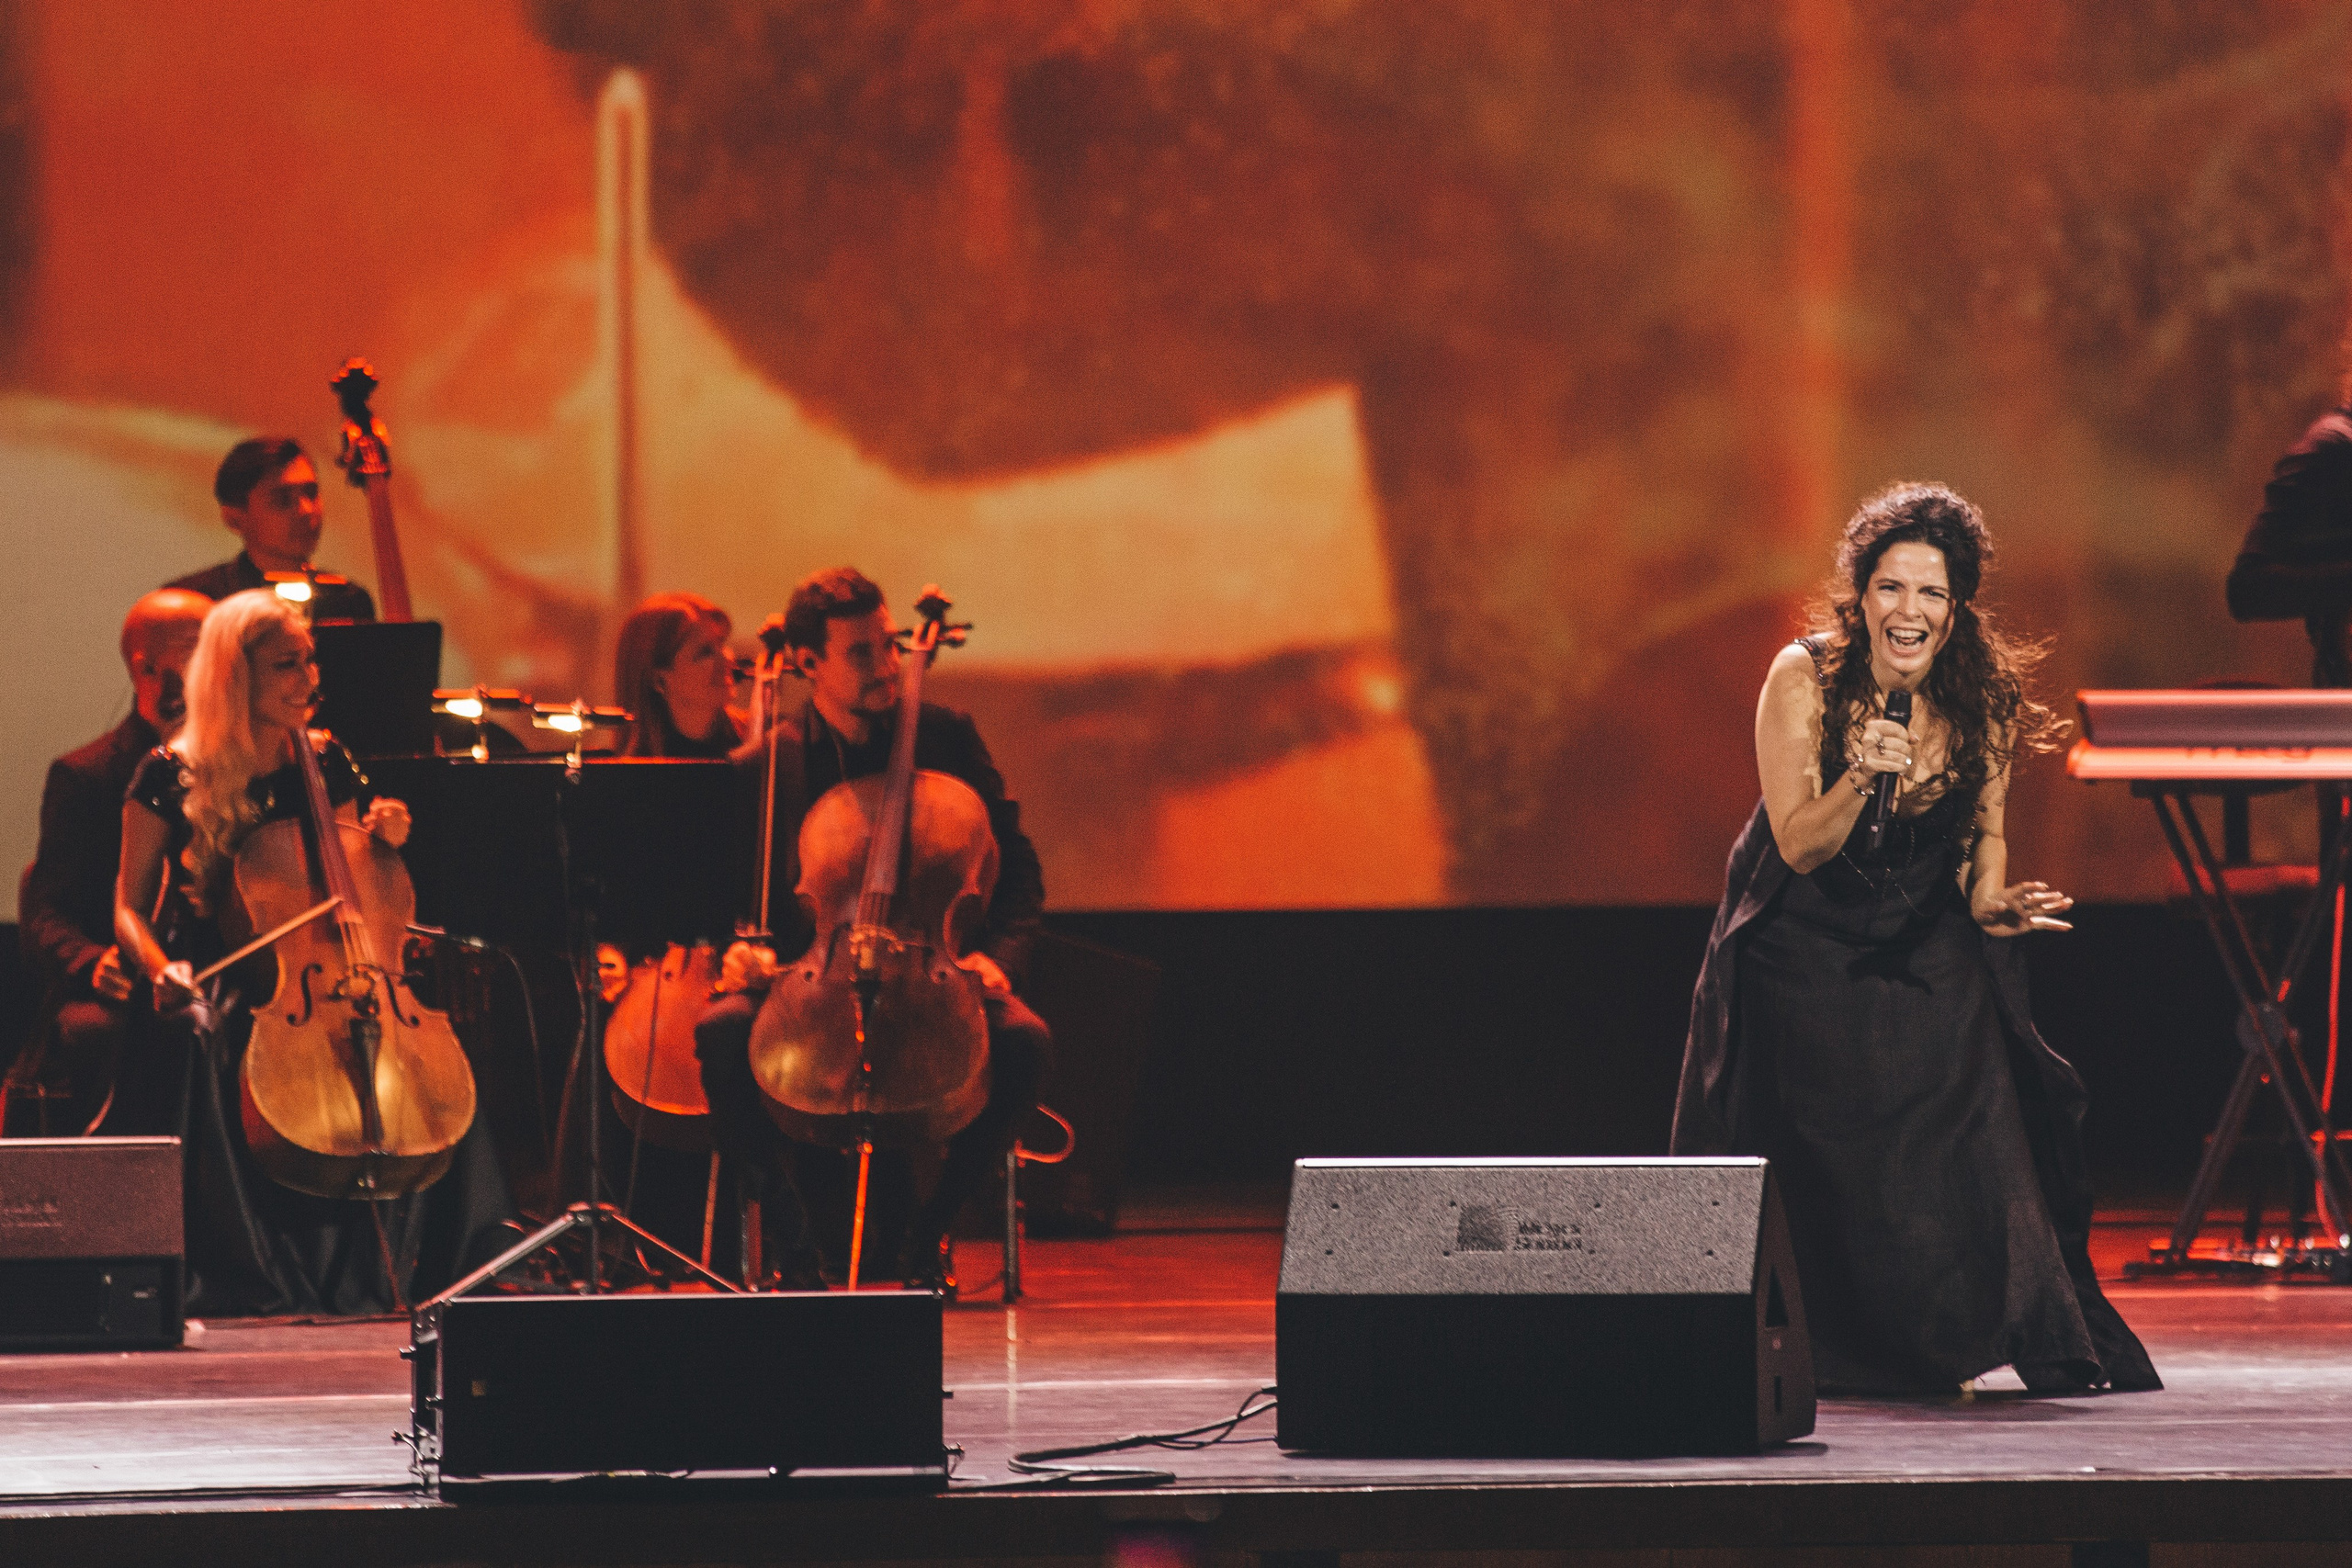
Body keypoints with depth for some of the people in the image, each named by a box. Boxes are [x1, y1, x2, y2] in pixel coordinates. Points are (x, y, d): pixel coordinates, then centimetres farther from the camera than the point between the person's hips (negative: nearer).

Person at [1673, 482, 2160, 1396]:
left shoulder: (1984, 698, -7)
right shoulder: (1804, 679, -15)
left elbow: (1984, 838, 5)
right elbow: (1800, 846, -17)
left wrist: (1990, 903, -16)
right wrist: (1860, 777, -34)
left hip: (1928, 952, 2)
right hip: (1806, 952, -2)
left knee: (1971, 1137, -14)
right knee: (1833, 1174, -11)